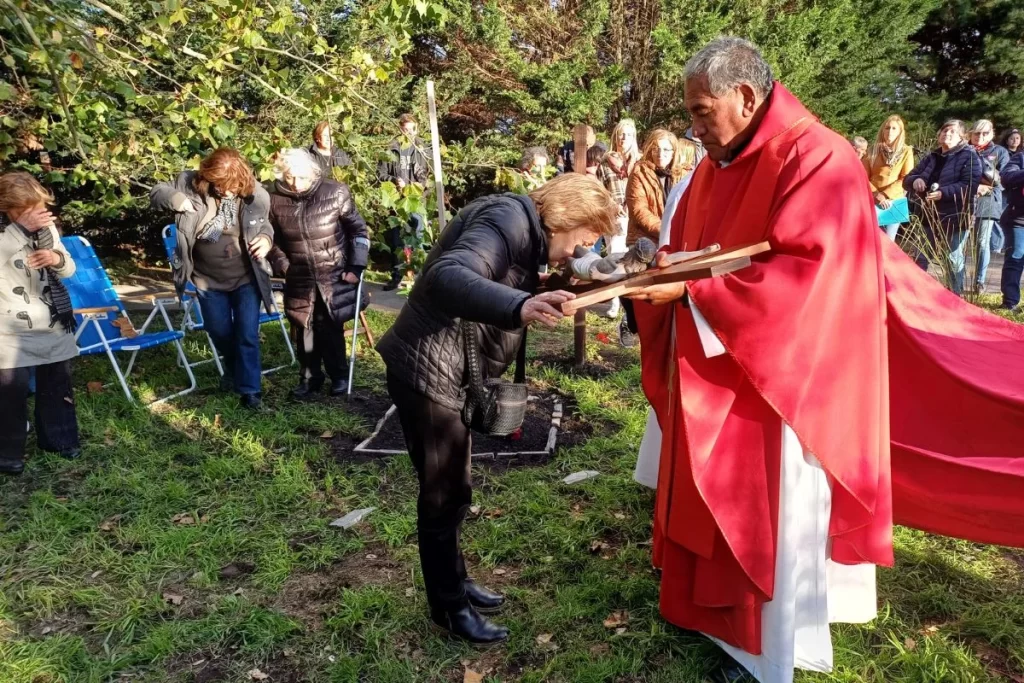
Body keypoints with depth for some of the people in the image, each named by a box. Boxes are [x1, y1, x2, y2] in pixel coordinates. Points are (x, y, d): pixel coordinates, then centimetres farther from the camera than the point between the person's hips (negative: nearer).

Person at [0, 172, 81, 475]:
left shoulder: (48, 227, 5)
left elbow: (70, 270, 9)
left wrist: (57, 259, -12)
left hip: (54, 325, 5)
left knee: (57, 385, 16)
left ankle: (58, 438, 34)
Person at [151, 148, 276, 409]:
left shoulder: (256, 195, -14)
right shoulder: (190, 183, -14)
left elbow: (265, 225, 4)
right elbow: (156, 193, -2)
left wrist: (266, 240, -18)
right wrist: (176, 199, -24)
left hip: (246, 278, -2)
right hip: (209, 279, 2)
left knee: (247, 334, -1)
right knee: (219, 332, 17)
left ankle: (250, 389, 11)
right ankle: (233, 368, 46)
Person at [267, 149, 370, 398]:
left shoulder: (336, 193, -12)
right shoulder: (275, 199, -7)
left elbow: (358, 230, -3)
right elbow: (272, 238, 9)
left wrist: (356, 267, -7)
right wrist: (282, 265, -2)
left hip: (334, 277, -2)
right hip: (299, 279, 2)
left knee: (331, 329, 3)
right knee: (303, 330, 9)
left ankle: (339, 375, 23)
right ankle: (309, 377, 26)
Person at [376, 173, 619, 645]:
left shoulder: (525, 231, 12)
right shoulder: (508, 219, -20)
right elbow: (446, 277, -39)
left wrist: (545, 293, 4)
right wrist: (520, 306, -53)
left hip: (449, 372, 10)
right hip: (427, 371, -10)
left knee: (453, 489, 21)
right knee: (443, 495, 4)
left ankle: (454, 582, 38)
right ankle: (449, 608, 22)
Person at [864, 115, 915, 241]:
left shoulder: (906, 151, 3)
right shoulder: (874, 151, 6)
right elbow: (864, 177, 1)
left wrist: (885, 194, -13)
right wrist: (877, 195, -13)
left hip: (894, 201, 0)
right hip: (873, 201, 0)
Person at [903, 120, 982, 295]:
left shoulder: (969, 156, -2)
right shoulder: (931, 158, 17)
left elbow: (970, 185, -16)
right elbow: (907, 180, 12)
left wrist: (943, 192, -28)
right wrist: (915, 180, -12)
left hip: (955, 218, -5)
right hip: (929, 217, 6)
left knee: (954, 261, 3)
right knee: (919, 259, 9)